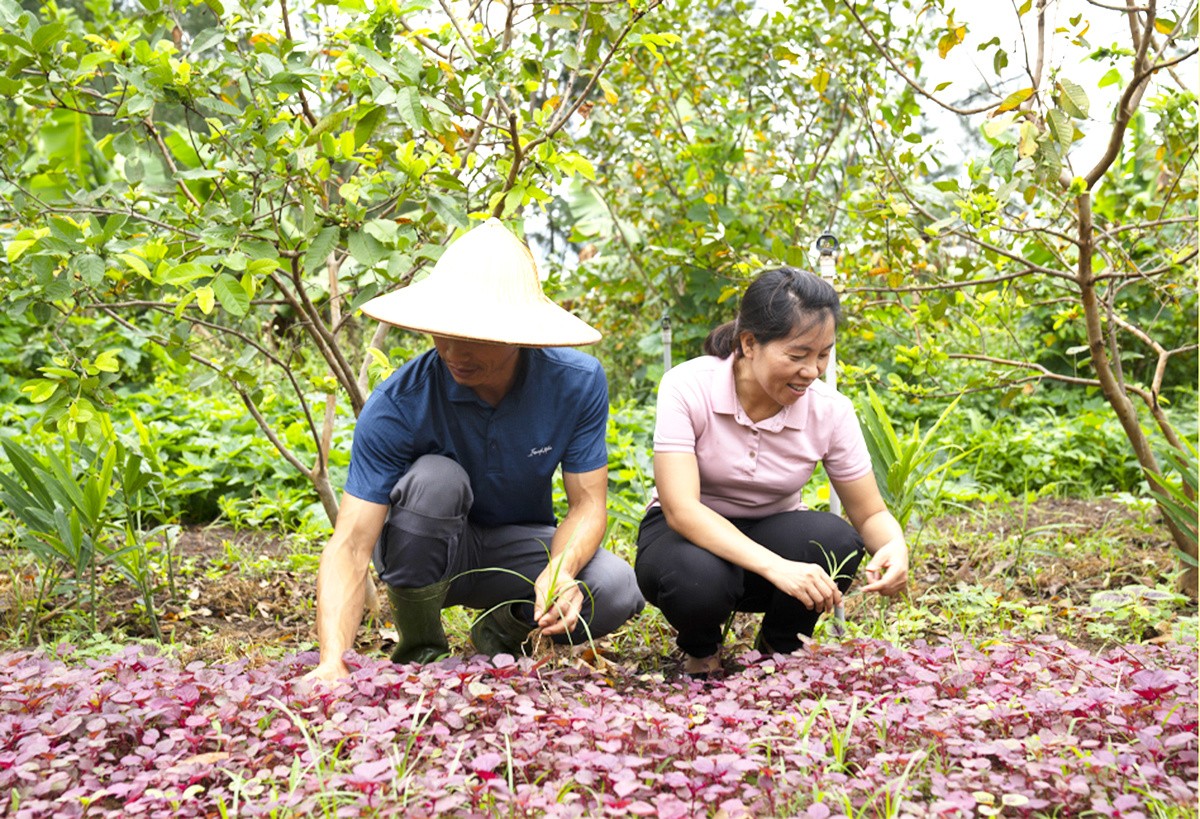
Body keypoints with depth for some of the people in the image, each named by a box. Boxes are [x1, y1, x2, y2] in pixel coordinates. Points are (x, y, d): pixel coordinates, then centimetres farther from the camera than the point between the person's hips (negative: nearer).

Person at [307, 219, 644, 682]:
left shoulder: (578, 383, -20)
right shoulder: (397, 405, -28)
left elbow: (588, 501, -15)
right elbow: (351, 544, -31)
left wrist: (560, 570, -37)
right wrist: (332, 660, -46)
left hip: (520, 549, 2)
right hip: (423, 553, -1)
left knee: (617, 591, -28)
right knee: (434, 478, -35)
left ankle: (504, 630, 5)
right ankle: (419, 650, -11)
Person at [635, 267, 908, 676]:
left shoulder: (830, 409, -15)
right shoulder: (688, 388, -24)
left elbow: (871, 514, -7)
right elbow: (681, 508, -32)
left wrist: (895, 547, -33)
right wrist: (776, 567, -46)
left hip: (771, 535, 3)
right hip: (689, 534, -2)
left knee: (837, 541, -30)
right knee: (697, 578, -38)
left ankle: (778, 646, 2)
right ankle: (701, 650, 1)